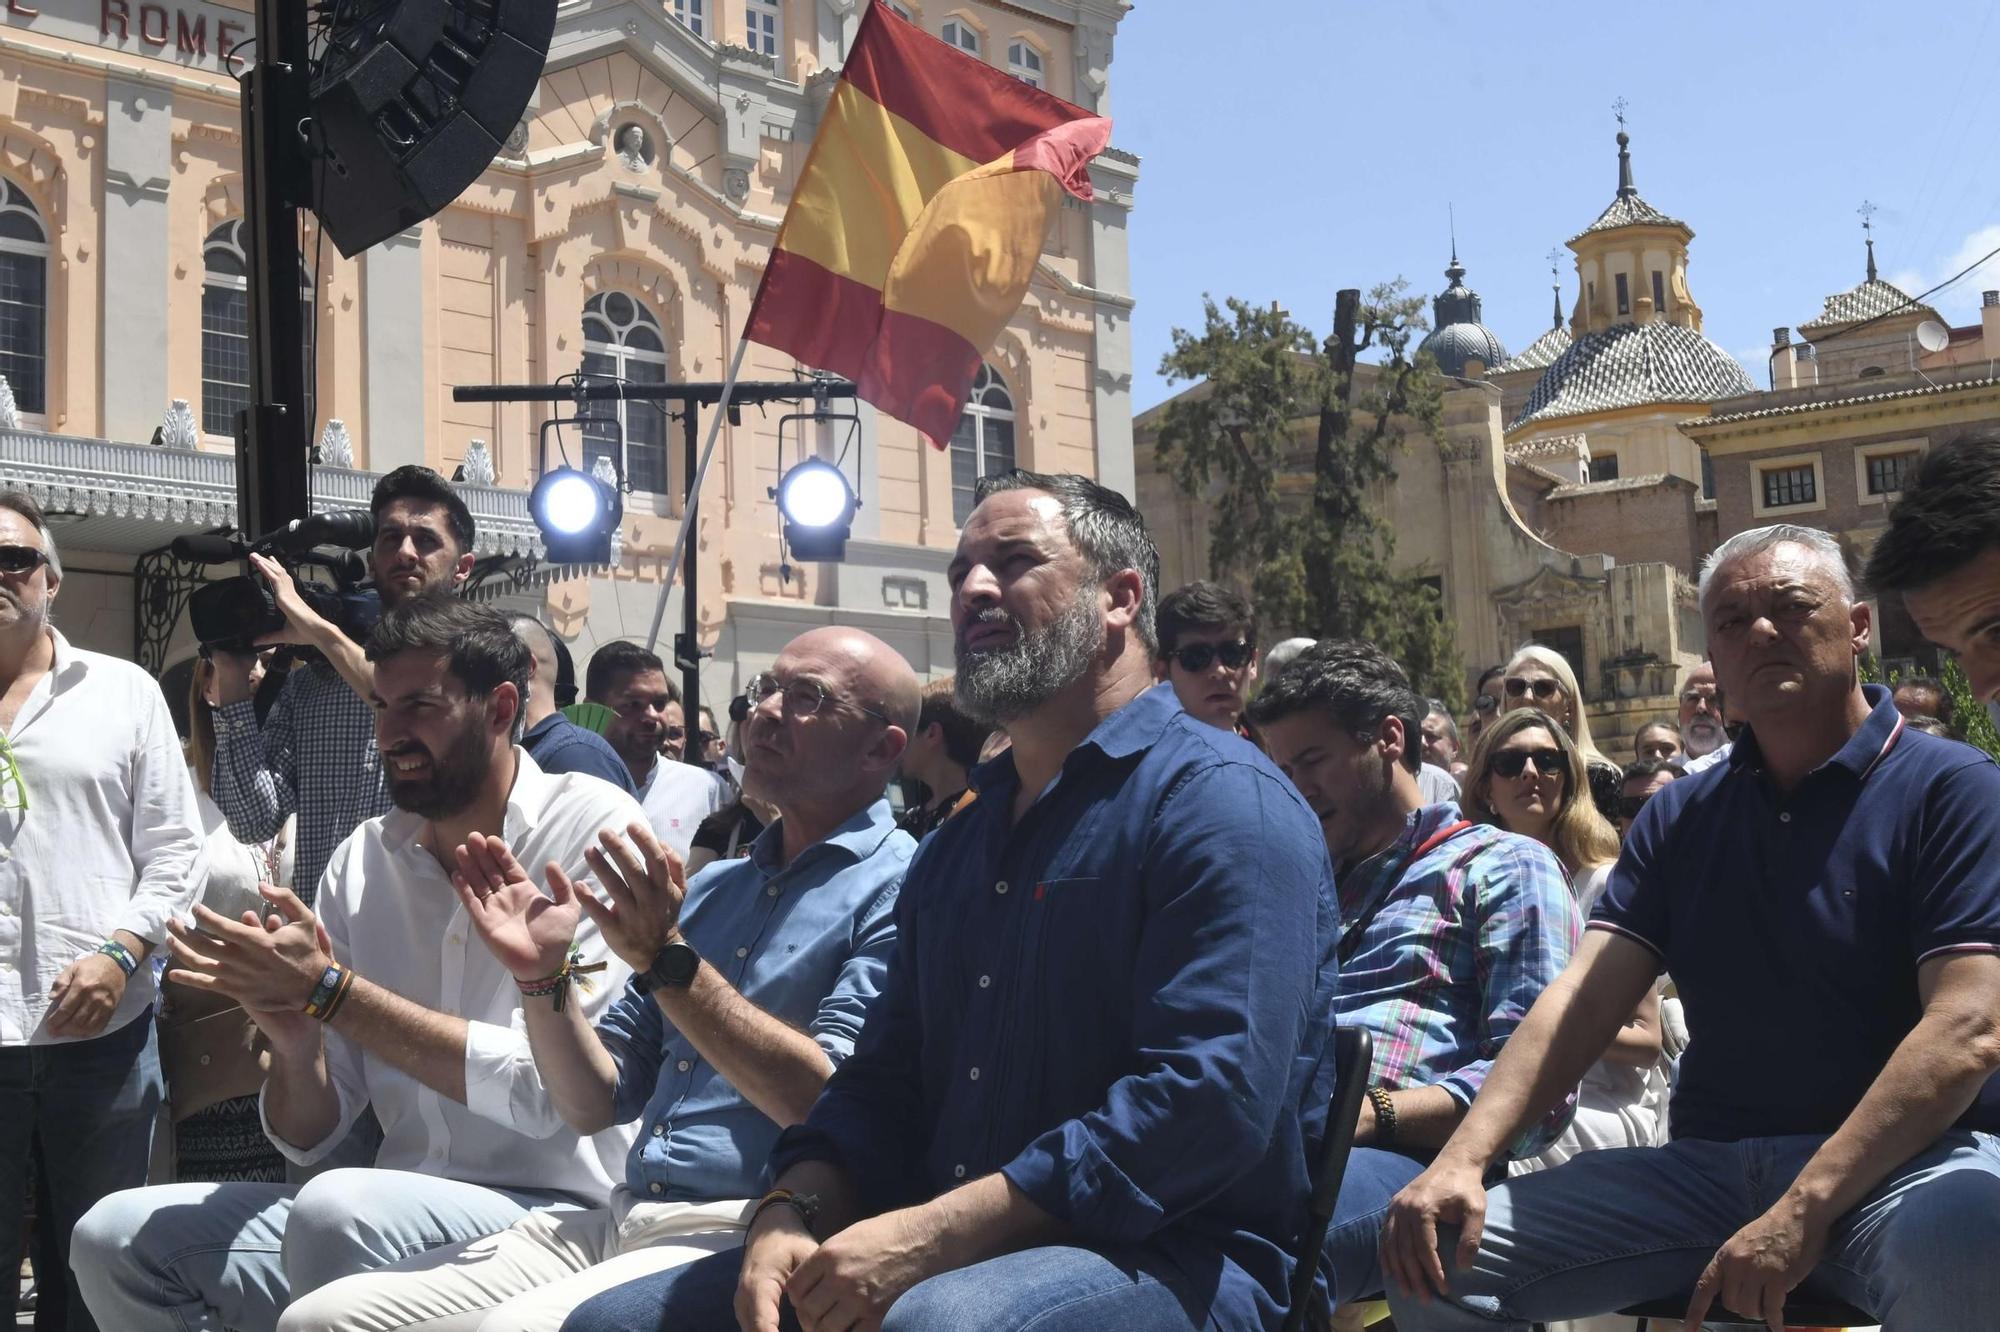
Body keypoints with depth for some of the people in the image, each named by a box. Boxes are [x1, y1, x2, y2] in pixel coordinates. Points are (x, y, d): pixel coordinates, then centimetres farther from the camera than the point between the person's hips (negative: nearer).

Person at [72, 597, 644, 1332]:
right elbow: (309, 1138, 9)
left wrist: (328, 988, -18)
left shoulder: (595, 826, -9)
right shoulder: (362, 859, 7)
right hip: (401, 1204, 6)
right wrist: (295, 1043, -14)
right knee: (117, 1237, -3)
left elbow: (549, 1091, -20)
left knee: (338, 1211, -32)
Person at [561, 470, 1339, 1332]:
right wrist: (792, 1215, -5)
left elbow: (1213, 1096, -21)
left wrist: (930, 1235, -22)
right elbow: (884, 1078, 18)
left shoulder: (1222, 800, -9)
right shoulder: (953, 847, 19)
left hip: (1169, 1258, -7)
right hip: (950, 1258, 8)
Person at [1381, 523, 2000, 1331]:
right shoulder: (1679, 817, 13)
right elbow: (1585, 999, 1)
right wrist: (1462, 1159, -15)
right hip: (1709, 1164, 4)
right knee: (1444, 1254, -10)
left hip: (1902, 1160, -4)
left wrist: (1804, 1212, -26)